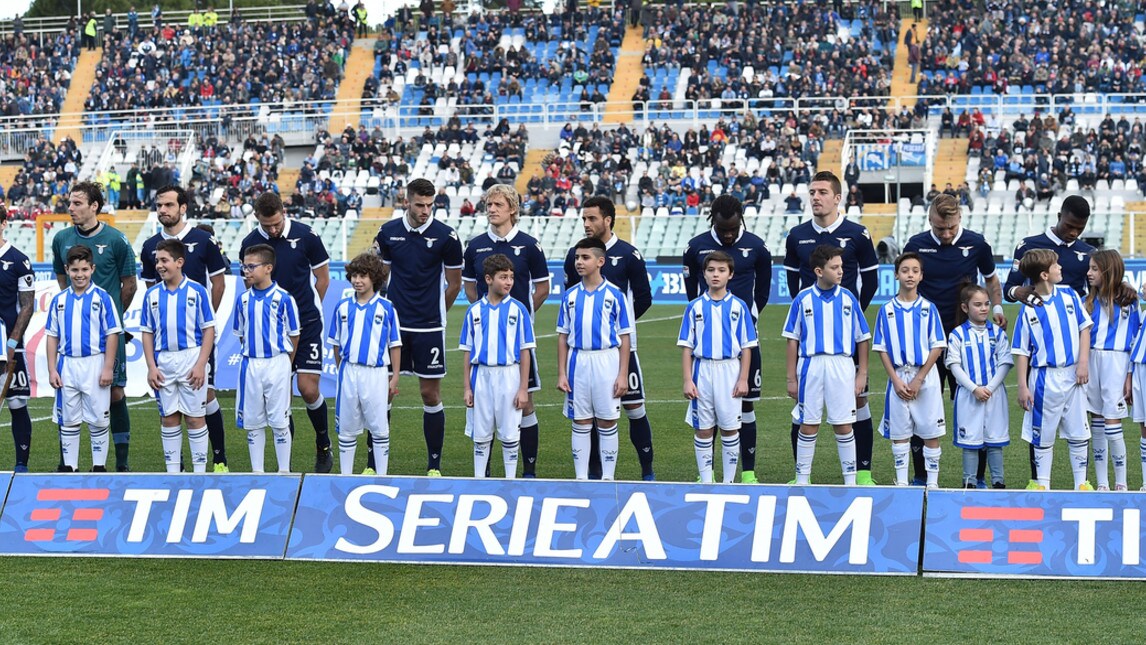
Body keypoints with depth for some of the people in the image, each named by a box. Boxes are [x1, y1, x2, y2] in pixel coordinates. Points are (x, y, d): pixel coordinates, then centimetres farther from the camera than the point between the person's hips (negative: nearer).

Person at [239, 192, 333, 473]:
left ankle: (323, 448, 14)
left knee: (309, 389, -9)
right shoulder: (249, 244, -1)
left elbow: (322, 278, 6)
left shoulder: (305, 236, -6)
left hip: (307, 325, -2)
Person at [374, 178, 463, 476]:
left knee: (431, 394, 1)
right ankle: (374, 462, 11)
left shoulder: (446, 237, -5)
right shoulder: (388, 232, 3)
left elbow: (455, 284, 5)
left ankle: (434, 465, 11)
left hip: (429, 328, -2)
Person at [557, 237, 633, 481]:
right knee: (580, 423, 7)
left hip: (606, 362, -3)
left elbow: (624, 338, -1)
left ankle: (608, 477, 12)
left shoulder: (614, 295, -2)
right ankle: (581, 477, 14)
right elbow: (563, 337, 9)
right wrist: (561, 374, 3)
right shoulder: (570, 296, 6)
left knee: (607, 422, 3)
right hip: (578, 362, 3)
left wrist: (623, 375, -6)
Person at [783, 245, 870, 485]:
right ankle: (802, 479, 14)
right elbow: (792, 340, 5)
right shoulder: (803, 300, 1)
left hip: (842, 366, 0)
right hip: (811, 366, 0)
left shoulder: (848, 298, 3)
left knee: (843, 425, 3)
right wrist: (791, 378, 3)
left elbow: (862, 338, 8)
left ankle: (850, 479, 11)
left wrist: (862, 374, 5)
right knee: (808, 425, 5)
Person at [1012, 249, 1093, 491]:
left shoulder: (1069, 296, 2)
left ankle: (1081, 483, 17)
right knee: (1043, 436, 6)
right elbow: (1021, 351, -4)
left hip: (1072, 375, 3)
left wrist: (1083, 362, -3)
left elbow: (1084, 328, 7)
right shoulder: (1028, 309, -6)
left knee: (1078, 434, 7)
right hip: (1044, 379, -3)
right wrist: (1022, 386, -8)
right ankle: (1043, 485, 15)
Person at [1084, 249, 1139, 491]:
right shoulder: (1088, 302, 11)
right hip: (1091, 361, 5)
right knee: (1096, 424, 6)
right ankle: (1101, 484, 11)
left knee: (1112, 422, -9)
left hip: (1116, 362, -5)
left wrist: (1130, 376, -6)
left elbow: (1136, 337, -1)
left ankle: (1121, 484, 0)